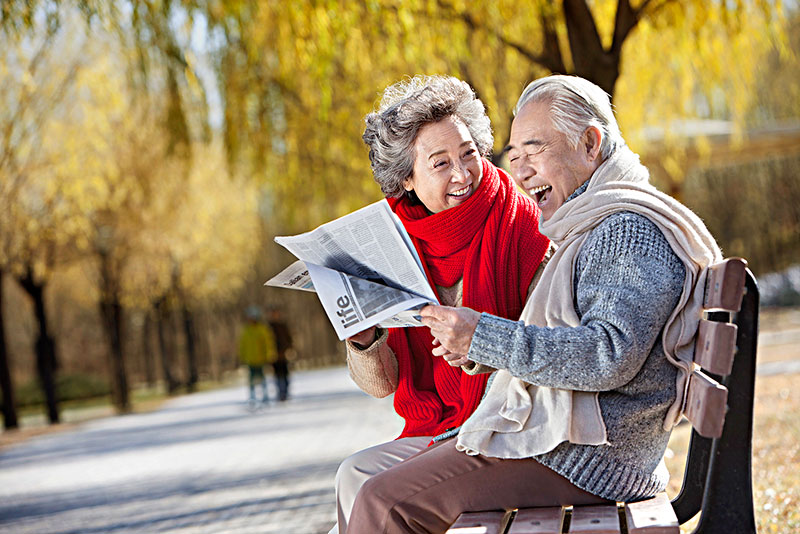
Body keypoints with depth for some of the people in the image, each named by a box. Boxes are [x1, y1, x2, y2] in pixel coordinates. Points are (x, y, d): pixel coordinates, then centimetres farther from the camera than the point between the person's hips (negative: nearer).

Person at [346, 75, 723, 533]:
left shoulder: (632, 231, -15)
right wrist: (475, 347, 8)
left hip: (585, 457, -11)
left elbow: (610, 357, -27)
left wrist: (486, 337, -24)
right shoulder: (598, 229, 21)